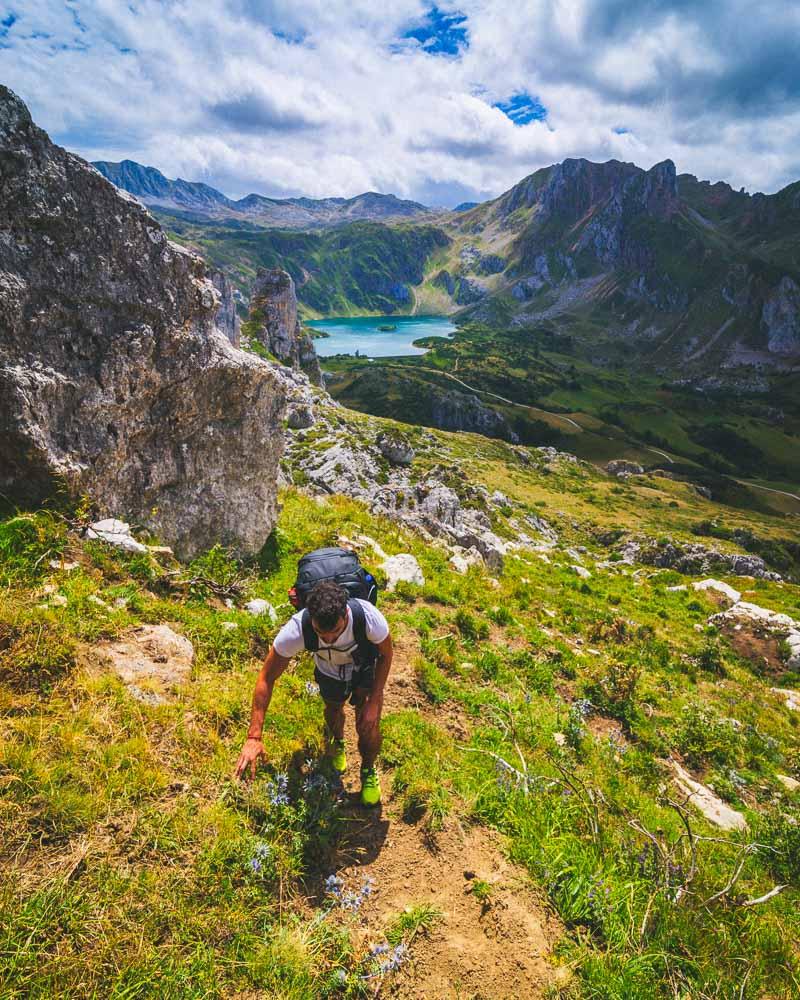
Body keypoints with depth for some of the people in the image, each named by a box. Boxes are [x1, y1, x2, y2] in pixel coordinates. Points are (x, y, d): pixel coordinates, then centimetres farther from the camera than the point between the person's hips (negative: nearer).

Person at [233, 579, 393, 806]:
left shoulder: (369, 617, -44)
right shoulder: (297, 629, -42)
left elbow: (385, 654, -20)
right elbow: (267, 678, -29)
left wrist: (374, 701, -19)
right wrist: (254, 736, -32)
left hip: (366, 667, -1)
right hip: (329, 672, 1)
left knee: (368, 726, -7)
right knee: (333, 710, 24)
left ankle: (369, 770, 28)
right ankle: (336, 740, 62)